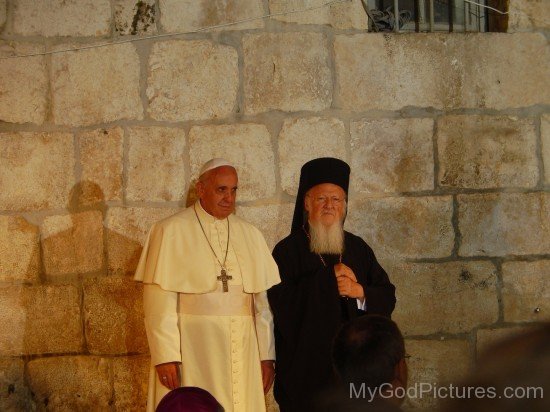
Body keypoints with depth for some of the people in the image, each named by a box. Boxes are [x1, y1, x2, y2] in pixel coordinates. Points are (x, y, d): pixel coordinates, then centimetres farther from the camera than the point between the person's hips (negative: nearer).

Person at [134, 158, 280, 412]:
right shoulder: (171, 231, -2)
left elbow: (263, 300, 8)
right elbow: (159, 300, -7)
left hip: (241, 350, 4)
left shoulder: (250, 235, 11)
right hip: (191, 348, -4)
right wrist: (165, 356, -14)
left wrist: (266, 355, 3)